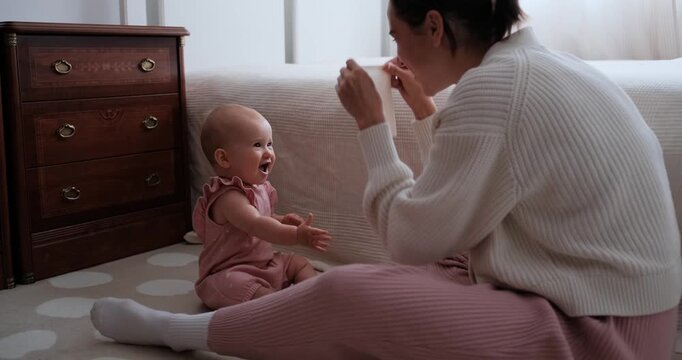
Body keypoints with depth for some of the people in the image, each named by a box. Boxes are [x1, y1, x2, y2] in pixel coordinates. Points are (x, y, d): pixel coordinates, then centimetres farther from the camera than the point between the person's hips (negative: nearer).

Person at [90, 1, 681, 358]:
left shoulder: (494, 85, -20)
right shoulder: (537, 63, 9)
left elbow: (410, 237, -14)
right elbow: (458, 195, 18)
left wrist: (371, 123, -6)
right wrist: (424, 109, 18)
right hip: (615, 309, 9)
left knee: (343, 294, -8)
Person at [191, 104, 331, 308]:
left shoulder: (259, 187, 7)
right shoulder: (229, 197, -25)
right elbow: (256, 225, -42)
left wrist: (281, 221, 6)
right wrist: (296, 235, -52)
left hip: (263, 264, 10)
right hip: (228, 274, -10)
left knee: (298, 263, 9)